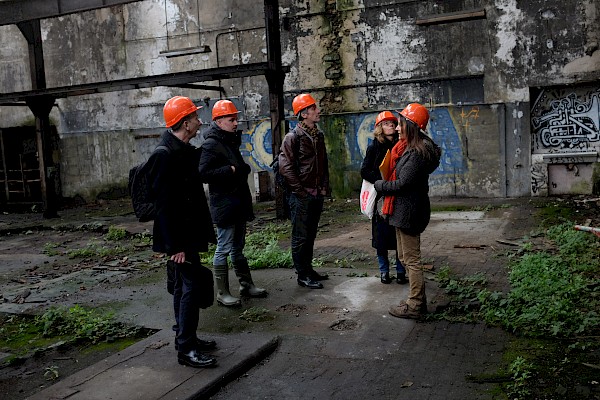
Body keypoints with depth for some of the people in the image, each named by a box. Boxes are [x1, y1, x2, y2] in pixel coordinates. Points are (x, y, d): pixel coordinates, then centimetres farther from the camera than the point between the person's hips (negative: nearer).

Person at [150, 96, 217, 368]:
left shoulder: (185, 150, 11)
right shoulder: (164, 154, -19)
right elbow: (163, 203, -22)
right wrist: (175, 245, -22)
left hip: (188, 233, 10)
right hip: (179, 237, -10)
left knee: (184, 285, 17)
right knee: (192, 286, -7)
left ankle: (185, 337, 29)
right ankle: (186, 349, 2)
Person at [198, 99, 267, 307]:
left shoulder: (231, 141, 14)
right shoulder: (211, 144, -14)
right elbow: (204, 173, -24)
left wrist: (243, 169, 6)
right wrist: (232, 170, -21)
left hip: (238, 202, 9)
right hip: (224, 203, -9)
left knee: (238, 247, 17)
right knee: (224, 248, -2)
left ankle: (246, 285, 27)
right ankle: (222, 293, 7)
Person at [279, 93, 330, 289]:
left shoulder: (319, 135, 11)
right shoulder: (293, 137, -11)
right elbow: (286, 167, -15)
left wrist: (324, 187, 9)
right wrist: (301, 191, -14)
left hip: (317, 195, 7)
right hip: (301, 197, -7)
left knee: (311, 235, 16)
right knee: (300, 236, 1)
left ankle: (308, 269, 28)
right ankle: (303, 275, 10)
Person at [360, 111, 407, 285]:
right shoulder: (375, 146, 1)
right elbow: (364, 171, -3)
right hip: (381, 196, -1)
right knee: (382, 234, 2)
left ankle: (401, 271, 13)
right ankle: (384, 271, 16)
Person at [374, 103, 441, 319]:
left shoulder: (416, 153, -20)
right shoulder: (408, 148, 11)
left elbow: (402, 183, -21)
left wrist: (380, 185, -6)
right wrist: (384, 184, 1)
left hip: (409, 211, -11)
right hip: (404, 210, 11)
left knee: (411, 259, -1)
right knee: (407, 257, 18)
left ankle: (415, 306, 10)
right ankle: (417, 301, 29)